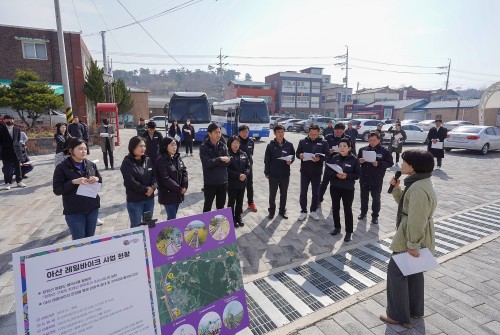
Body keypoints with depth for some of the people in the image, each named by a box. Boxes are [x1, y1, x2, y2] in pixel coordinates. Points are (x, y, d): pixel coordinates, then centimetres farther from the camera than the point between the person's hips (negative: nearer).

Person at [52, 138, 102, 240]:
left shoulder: (91, 164, 4)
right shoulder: (62, 167, -8)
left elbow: (100, 180, 13)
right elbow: (57, 190, -10)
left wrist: (97, 179, -10)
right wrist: (73, 182, -24)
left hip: (92, 208, 4)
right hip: (74, 211, -4)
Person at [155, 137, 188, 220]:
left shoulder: (177, 157, 7)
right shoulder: (161, 160, -16)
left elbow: (184, 171, 6)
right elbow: (165, 179, -21)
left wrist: (184, 186, -8)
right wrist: (179, 189, -15)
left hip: (178, 194, 7)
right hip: (168, 195, -6)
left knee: (173, 217, 18)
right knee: (172, 219, 0)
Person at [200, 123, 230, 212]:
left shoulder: (223, 145, 3)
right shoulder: (204, 147, -9)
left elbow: (228, 161, -5)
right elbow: (206, 163, -21)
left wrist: (214, 162, -17)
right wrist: (220, 159, -18)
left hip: (223, 181, 4)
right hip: (210, 182, -4)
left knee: (221, 206, 19)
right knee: (208, 206, 11)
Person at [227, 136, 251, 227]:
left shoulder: (243, 154, 7)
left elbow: (248, 166, 5)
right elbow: (226, 169, -19)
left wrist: (245, 174, -14)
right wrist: (238, 175, -22)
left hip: (242, 182, 6)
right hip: (232, 183, -5)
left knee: (240, 201, 16)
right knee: (231, 201, 7)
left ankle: (238, 217, 31)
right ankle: (232, 219, 21)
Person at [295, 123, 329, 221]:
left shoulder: (323, 142, 0)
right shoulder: (303, 141, 2)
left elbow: (327, 155, -5)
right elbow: (297, 153, 2)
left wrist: (319, 158, -24)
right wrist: (300, 155, -21)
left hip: (317, 172, 0)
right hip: (304, 171, 0)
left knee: (315, 193, 11)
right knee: (303, 192, 5)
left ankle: (313, 211, 27)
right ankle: (303, 211, 19)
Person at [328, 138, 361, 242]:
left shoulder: (354, 159, -7)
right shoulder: (334, 158, 0)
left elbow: (358, 174, -5)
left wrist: (347, 176, -21)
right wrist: (336, 175, -18)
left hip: (348, 189, -3)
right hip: (334, 187, 3)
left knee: (347, 210, 2)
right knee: (335, 208, 13)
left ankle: (349, 231, 14)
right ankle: (337, 227, 31)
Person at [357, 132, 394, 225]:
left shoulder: (384, 151, -6)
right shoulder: (363, 149, 3)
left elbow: (390, 163, -8)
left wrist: (378, 164, -23)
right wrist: (359, 161, -13)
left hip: (376, 180, -3)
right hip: (364, 178, 3)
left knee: (376, 198, 9)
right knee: (364, 197, 16)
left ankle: (375, 216, 22)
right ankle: (363, 212, 33)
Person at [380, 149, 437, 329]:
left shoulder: (419, 189, -27)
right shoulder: (418, 183, 5)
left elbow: (417, 220, -28)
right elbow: (405, 203, 15)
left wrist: (412, 244, -24)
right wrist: (396, 188, 2)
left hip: (412, 238, -10)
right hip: (417, 237, 10)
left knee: (396, 271, 2)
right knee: (414, 272, 21)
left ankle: (399, 315, 16)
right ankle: (414, 310, 38)